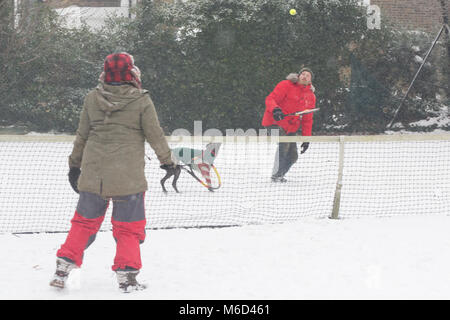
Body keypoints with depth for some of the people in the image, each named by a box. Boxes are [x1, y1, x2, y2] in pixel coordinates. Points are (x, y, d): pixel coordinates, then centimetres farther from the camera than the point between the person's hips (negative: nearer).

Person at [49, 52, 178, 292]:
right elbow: (155, 135, -2)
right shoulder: (141, 101, -9)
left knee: (85, 221, 17)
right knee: (128, 227, 7)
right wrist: (167, 160, 13)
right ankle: (126, 276, 1)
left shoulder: (92, 99, 1)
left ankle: (63, 269, 13)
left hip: (93, 173, 3)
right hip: (128, 176, -3)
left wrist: (74, 165, 20)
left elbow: (81, 136, 8)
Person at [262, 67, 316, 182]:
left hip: (291, 127, 7)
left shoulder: (311, 97, 10)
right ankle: (276, 175, -21)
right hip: (275, 122, -7)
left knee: (292, 156, 5)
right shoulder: (286, 85, -8)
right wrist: (275, 109, -36)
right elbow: (270, 99, -14)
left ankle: (279, 176, 25)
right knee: (284, 144, -29)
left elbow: (307, 120, 14)